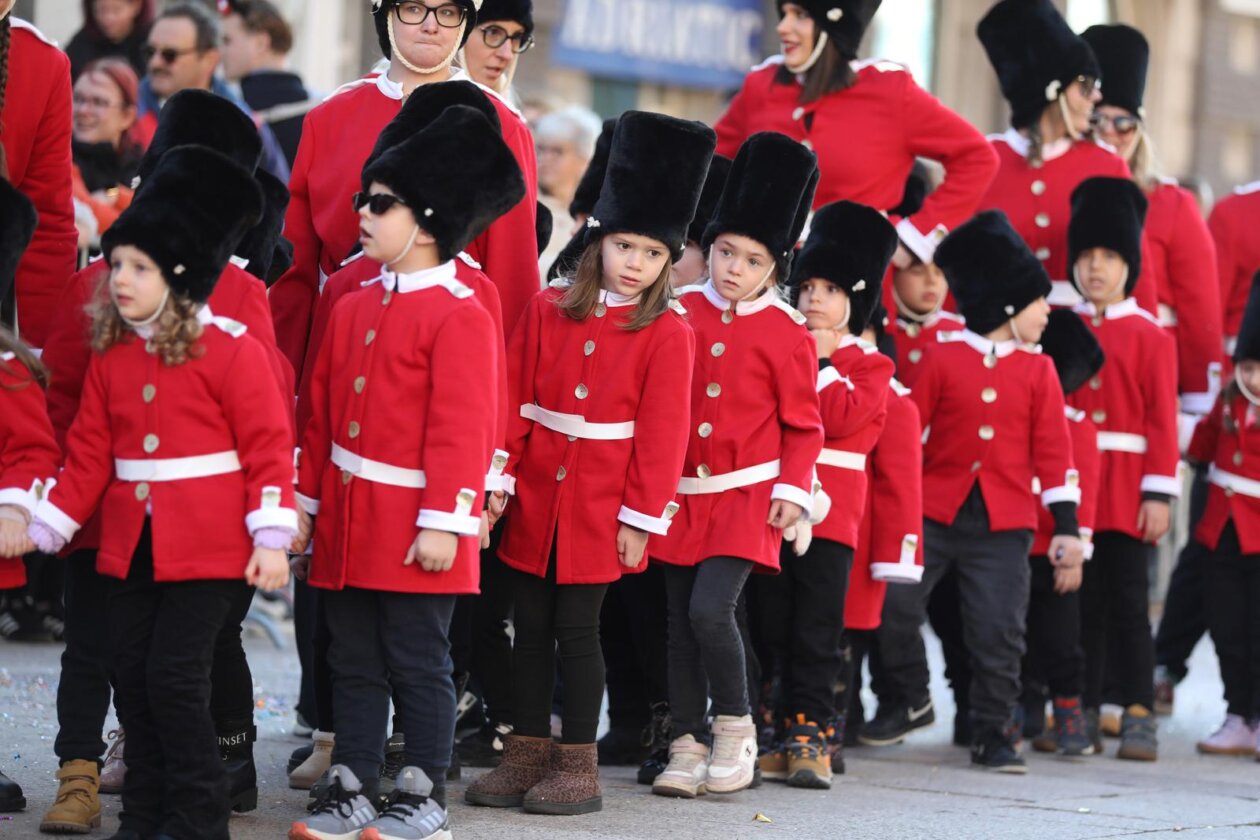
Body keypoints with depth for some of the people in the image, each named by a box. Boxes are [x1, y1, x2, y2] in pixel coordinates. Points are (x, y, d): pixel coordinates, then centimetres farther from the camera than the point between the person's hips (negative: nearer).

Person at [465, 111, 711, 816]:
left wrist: (642, 517, -9)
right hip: (537, 500, 4)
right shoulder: (550, 311, 4)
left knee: (578, 627, -1)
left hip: (602, 511, -4)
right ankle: (527, 756, 17)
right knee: (532, 625, 8)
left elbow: (663, 432, -7)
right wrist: (499, 478, 0)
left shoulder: (668, 333, -5)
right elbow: (514, 401, 6)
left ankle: (579, 765, 8)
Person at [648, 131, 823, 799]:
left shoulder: (787, 334, -3)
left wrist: (793, 490, -9)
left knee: (710, 609, -16)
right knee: (681, 624, 5)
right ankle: (688, 745, 14)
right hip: (681, 494, 4)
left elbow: (803, 425, 2)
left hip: (745, 497, -3)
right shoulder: (682, 313, 3)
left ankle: (734, 727, 3)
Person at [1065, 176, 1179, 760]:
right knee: (1081, 602, 7)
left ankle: (1139, 718, -2)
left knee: (1128, 603, -4)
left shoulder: (1150, 336, 2)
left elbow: (1163, 420, -2)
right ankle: (1083, 714, 13)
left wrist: (1158, 493, -10)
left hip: (1125, 490, -3)